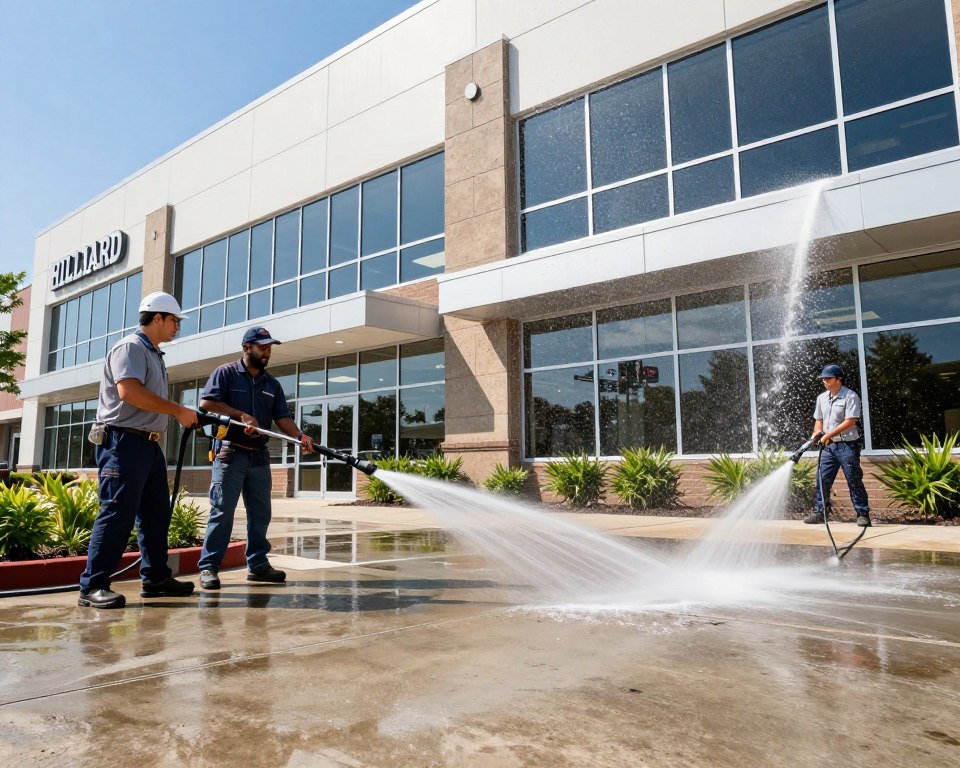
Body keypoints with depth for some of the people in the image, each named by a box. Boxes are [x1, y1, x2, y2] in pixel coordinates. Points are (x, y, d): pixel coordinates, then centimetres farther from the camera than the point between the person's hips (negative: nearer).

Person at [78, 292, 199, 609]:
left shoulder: (154, 354, 22)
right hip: (124, 441, -10)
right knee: (118, 512, -11)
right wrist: (178, 410, -18)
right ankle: (92, 586, -5)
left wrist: (187, 416, 14)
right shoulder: (131, 347, -8)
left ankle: (155, 578, 18)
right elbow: (129, 391, -23)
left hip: (149, 443, 10)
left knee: (156, 512, 11)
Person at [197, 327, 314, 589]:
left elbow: (282, 418, 8)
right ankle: (208, 567, 1)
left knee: (260, 513, 8)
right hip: (230, 453, -6)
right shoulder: (225, 373, 0)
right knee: (222, 512, -6)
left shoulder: (272, 384, 15)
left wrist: (300, 436, -11)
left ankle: (257, 564, 17)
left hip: (259, 456, 6)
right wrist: (241, 414, -18)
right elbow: (206, 403, -11)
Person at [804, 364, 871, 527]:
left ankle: (863, 514, 6)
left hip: (847, 445, -6)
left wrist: (828, 435, -17)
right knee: (822, 479, 7)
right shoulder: (821, 398, 10)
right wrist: (817, 434, -2)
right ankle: (820, 512, 15)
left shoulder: (850, 396, -11)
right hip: (829, 446, 6)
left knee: (854, 481, -2)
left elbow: (849, 422, -17)